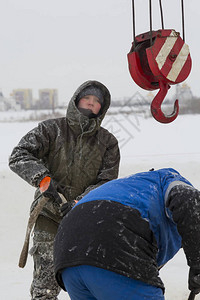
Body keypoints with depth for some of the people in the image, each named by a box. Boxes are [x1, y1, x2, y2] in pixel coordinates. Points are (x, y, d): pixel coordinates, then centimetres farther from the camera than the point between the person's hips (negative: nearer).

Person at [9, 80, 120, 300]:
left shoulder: (107, 142, 5)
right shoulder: (52, 129, 0)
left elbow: (106, 183, -4)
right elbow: (18, 156, -9)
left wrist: (79, 204, -20)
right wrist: (43, 178, -27)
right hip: (49, 215, -2)